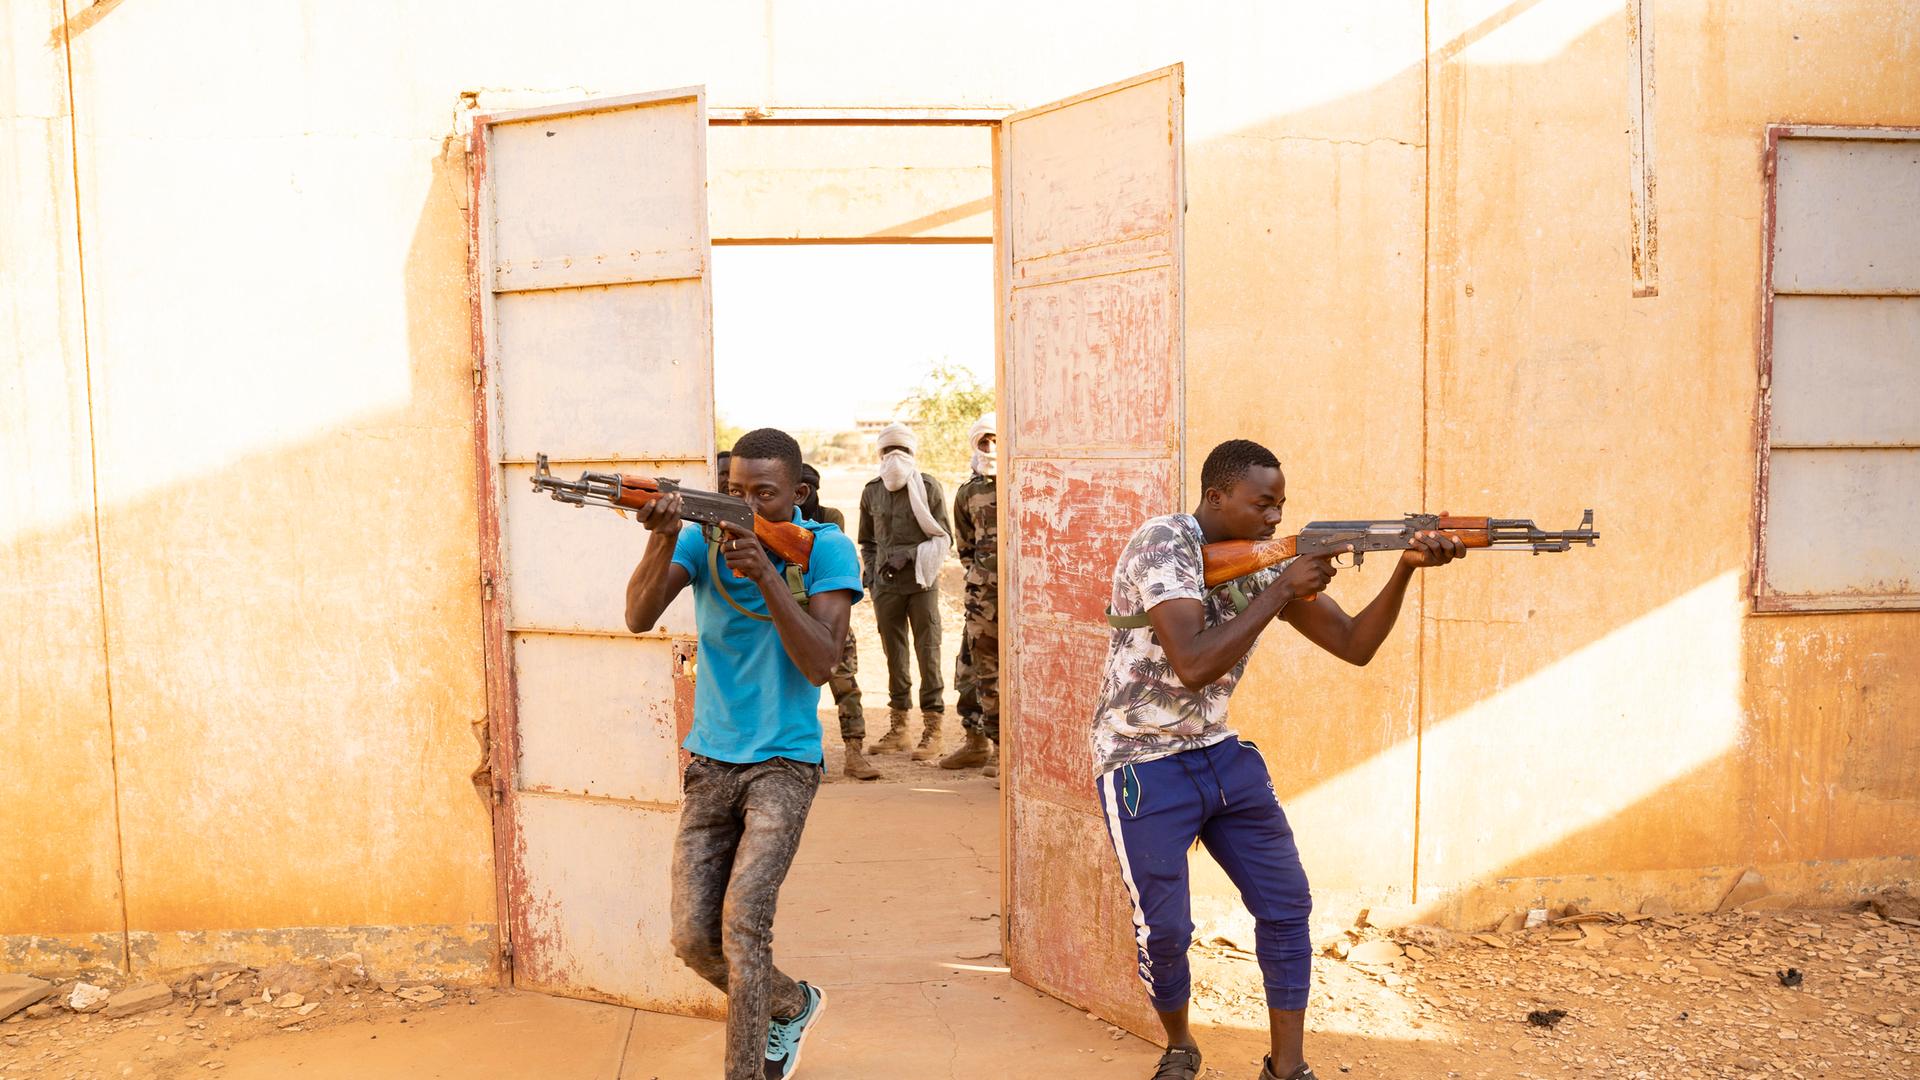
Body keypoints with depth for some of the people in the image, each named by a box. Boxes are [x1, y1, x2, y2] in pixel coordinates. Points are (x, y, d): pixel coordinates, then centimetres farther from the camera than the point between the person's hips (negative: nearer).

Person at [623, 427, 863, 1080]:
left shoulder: (826, 549, -8)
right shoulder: (704, 538, -1)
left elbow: (820, 664, -18)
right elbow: (639, 617, -16)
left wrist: (766, 574, -27)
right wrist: (663, 538, -33)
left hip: (783, 763, -3)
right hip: (710, 764, 4)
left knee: (743, 920, -18)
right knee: (693, 938, 4)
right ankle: (791, 1004, 32)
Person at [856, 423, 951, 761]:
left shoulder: (929, 487, -1)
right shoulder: (871, 491, 11)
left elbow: (943, 537, -2)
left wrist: (908, 555, -14)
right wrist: (871, 573, 7)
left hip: (921, 583, -4)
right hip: (886, 585, 4)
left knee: (928, 653, -4)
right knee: (894, 655, 9)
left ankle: (932, 730, 0)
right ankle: (897, 727, 18)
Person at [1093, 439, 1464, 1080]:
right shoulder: (1163, 543, -20)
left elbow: (1354, 645, -2)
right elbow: (1193, 665, -31)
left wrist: (1406, 568, -17)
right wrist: (1280, 592, -26)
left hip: (1220, 752, 7)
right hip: (1143, 763, -6)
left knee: (1287, 906, 3)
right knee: (1164, 929, -2)